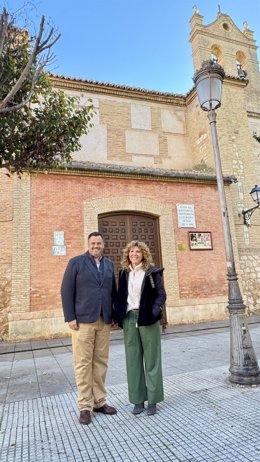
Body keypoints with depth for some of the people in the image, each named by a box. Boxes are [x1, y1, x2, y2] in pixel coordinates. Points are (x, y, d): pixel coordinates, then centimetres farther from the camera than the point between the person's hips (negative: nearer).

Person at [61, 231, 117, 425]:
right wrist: (70, 317, -9)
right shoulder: (76, 262, 0)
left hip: (104, 321, 4)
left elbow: (113, 290, 13)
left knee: (101, 362, 10)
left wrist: (114, 313, 7)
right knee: (83, 363, 2)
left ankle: (99, 401, 23)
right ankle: (85, 406, 15)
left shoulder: (109, 264, 12)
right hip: (83, 320, -4)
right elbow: (66, 290, -4)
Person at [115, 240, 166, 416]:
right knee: (133, 360, 9)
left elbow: (161, 294, -5)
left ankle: (153, 400, 18)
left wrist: (156, 309, -21)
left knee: (151, 359, 6)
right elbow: (121, 296, 11)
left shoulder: (152, 271, -3)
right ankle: (138, 399, 22)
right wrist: (118, 314, -1)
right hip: (129, 319, 4)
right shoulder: (124, 272, 9)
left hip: (147, 318, -3)